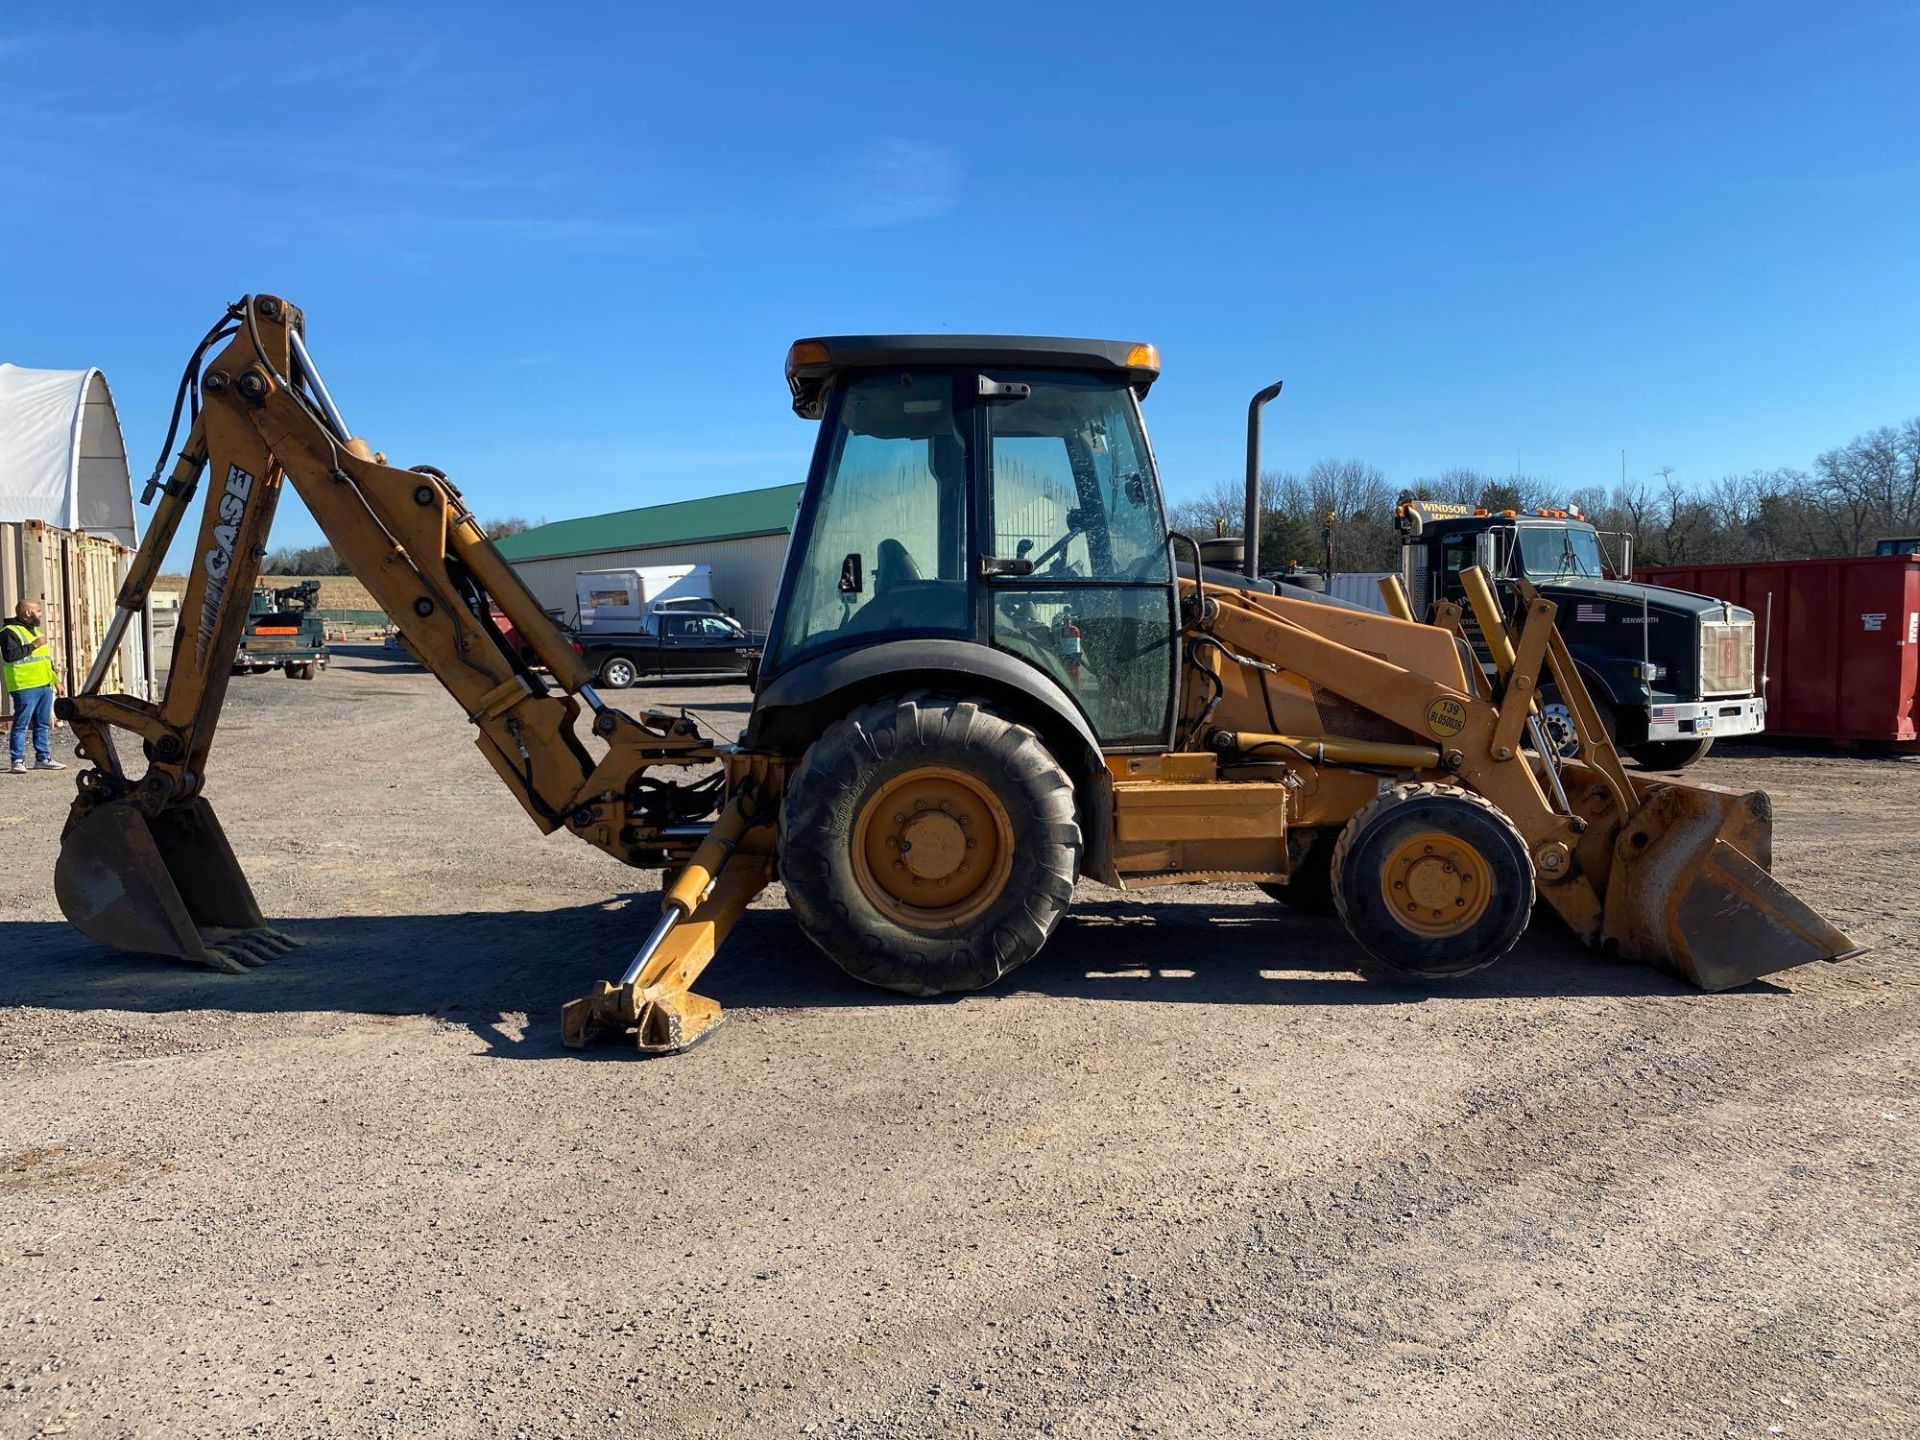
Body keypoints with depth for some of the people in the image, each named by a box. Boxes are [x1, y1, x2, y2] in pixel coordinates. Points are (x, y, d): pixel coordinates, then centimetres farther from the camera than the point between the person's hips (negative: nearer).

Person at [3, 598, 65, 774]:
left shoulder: (34, 630, 22)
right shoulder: (10, 632, -7)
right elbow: (10, 655, -23)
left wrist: (55, 680, 24)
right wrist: (33, 646, -19)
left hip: (44, 686, 9)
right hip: (25, 687, -9)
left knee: (43, 724, 11)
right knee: (21, 724, -6)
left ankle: (43, 758, 17)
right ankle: (18, 761, -5)